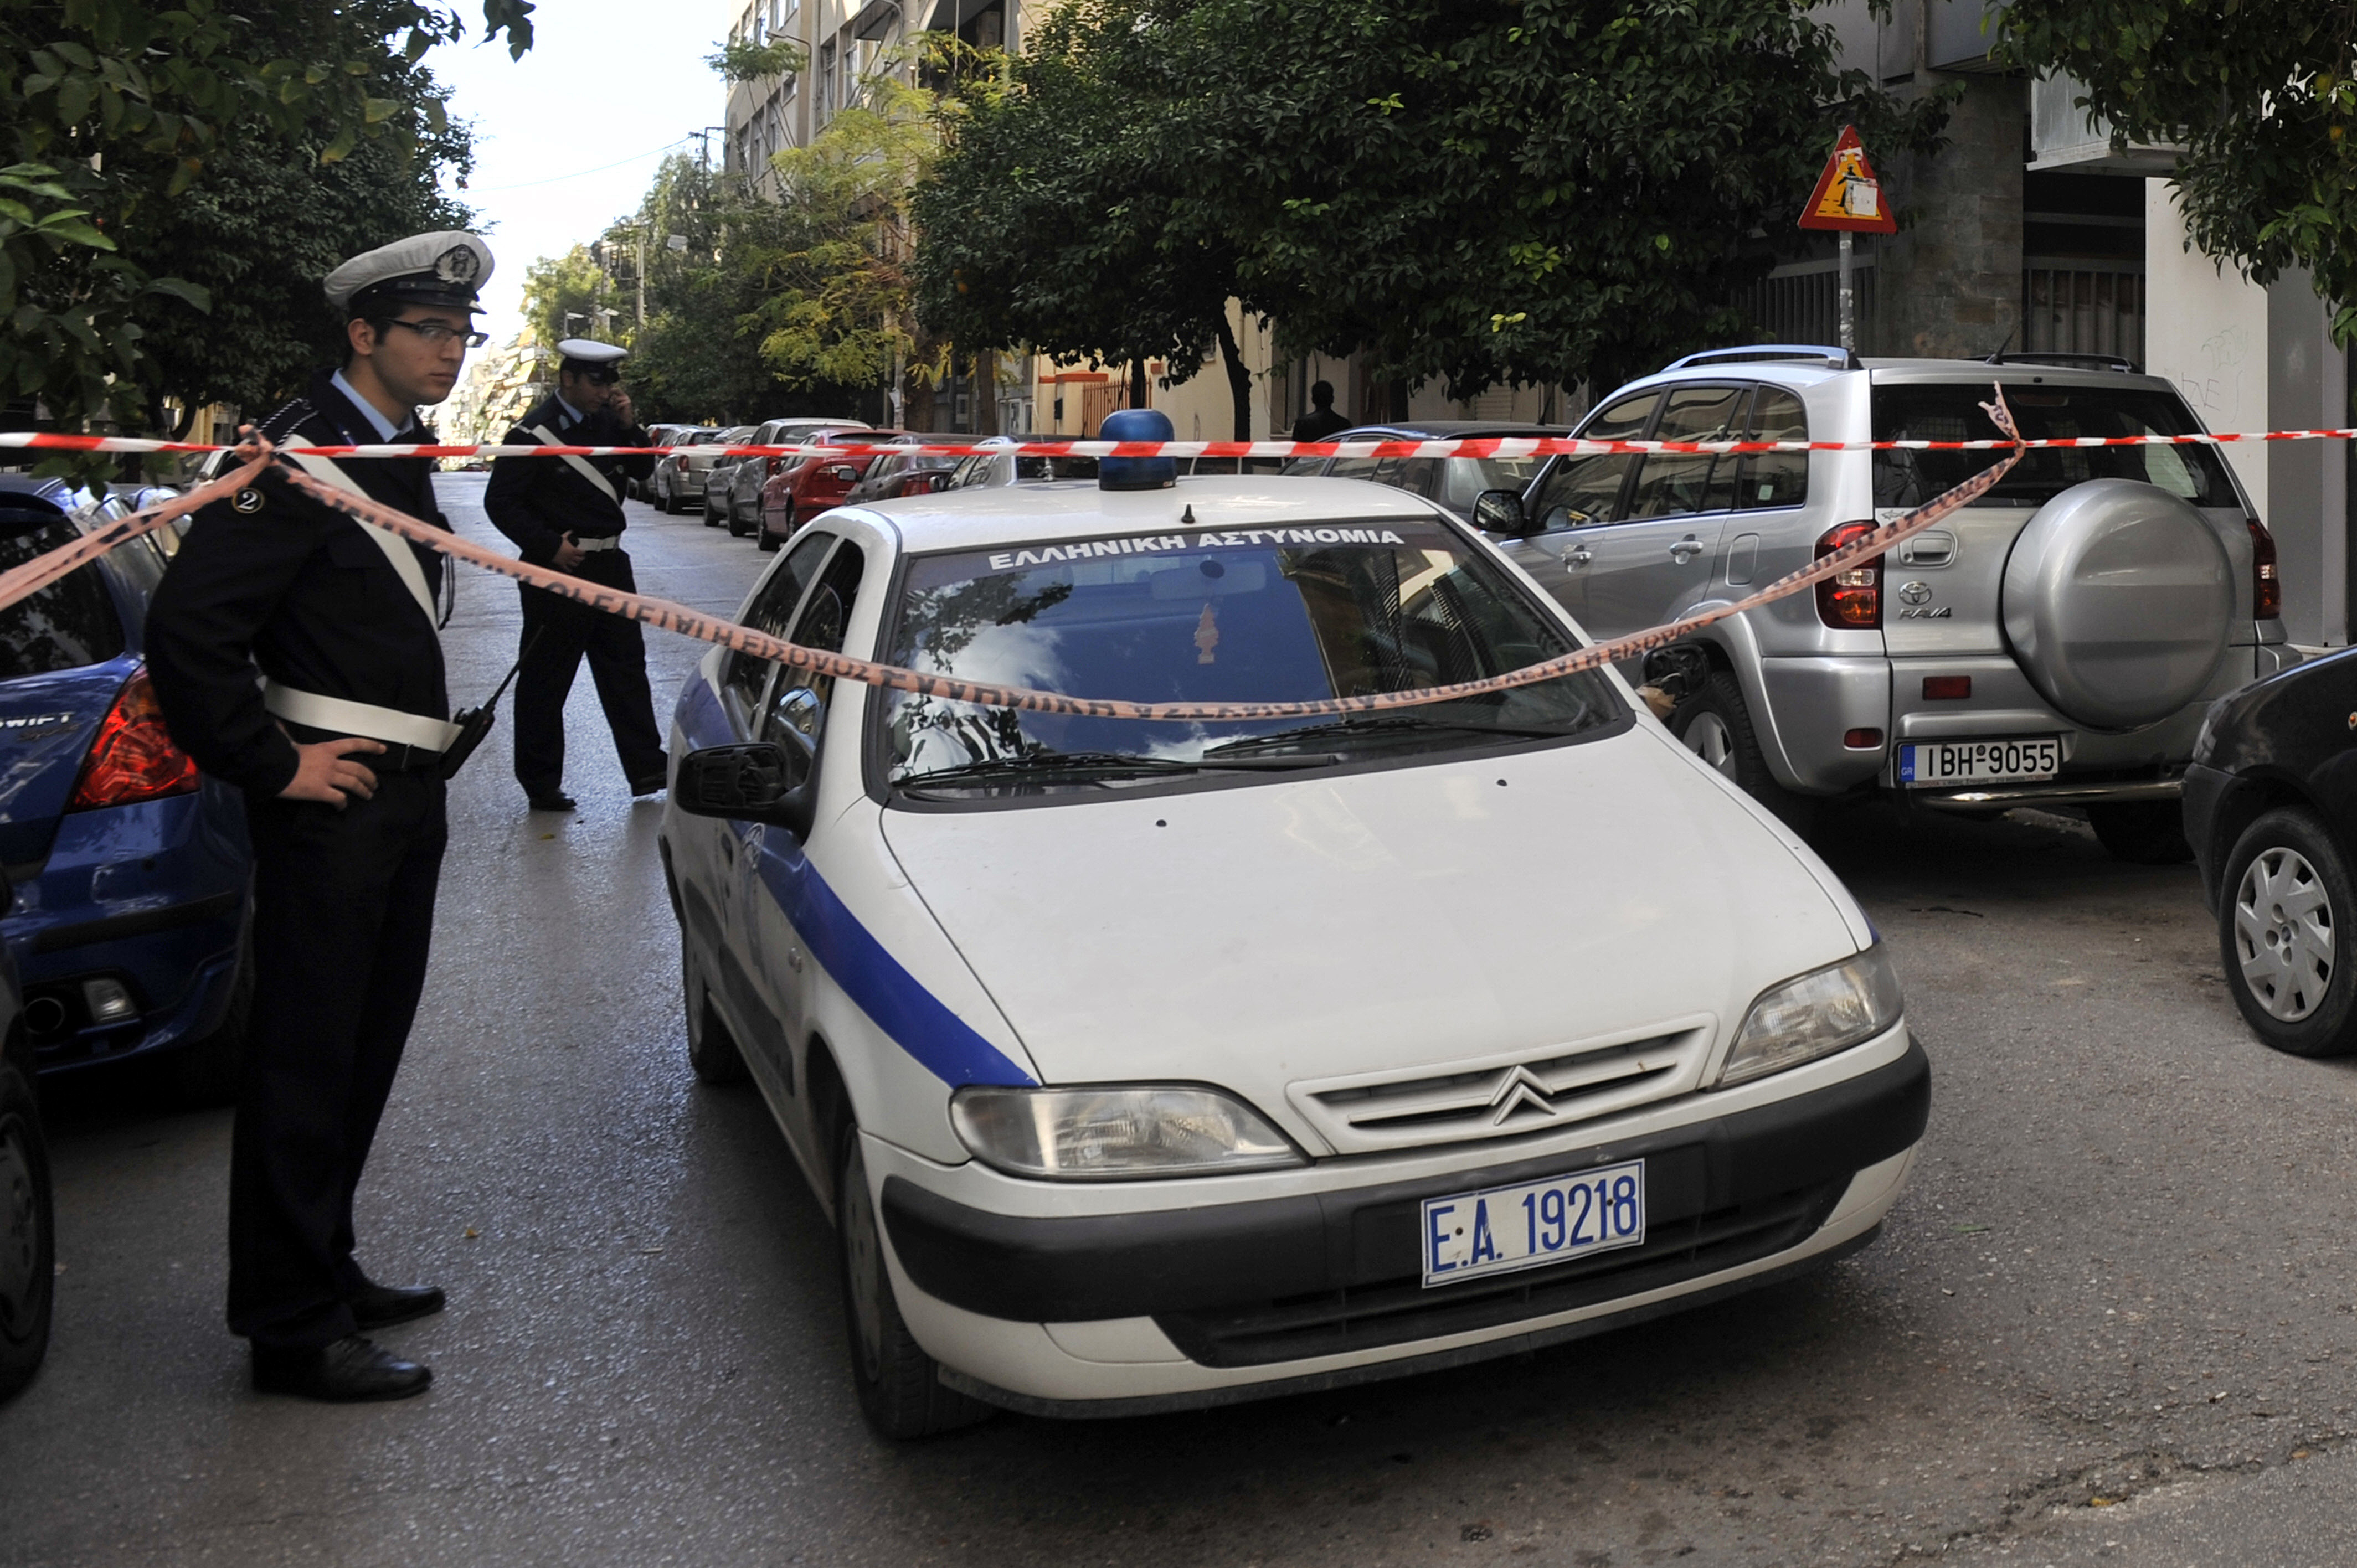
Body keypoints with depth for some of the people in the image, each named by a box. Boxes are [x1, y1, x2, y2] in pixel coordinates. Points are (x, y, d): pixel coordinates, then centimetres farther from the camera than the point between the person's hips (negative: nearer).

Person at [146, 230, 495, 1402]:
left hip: (404, 791, 10)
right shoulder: (300, 458, -15)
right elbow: (186, 624, -22)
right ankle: (294, 1328, 8)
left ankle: (325, 1272, 30)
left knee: (366, 1045, 16)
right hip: (333, 800, -10)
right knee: (306, 1061, -2)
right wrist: (270, 765, -18)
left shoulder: (402, 454, 15)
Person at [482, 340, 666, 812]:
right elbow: (501, 503, -10)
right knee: (544, 681, 3)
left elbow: (643, 471, 8)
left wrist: (628, 426, -7)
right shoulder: (535, 433, -12)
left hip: (609, 563, 7)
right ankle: (541, 783, 12)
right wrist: (550, 546, -17)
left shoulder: (607, 420, 6)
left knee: (626, 668, 11)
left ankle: (647, 767, 19)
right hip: (558, 570, -6)